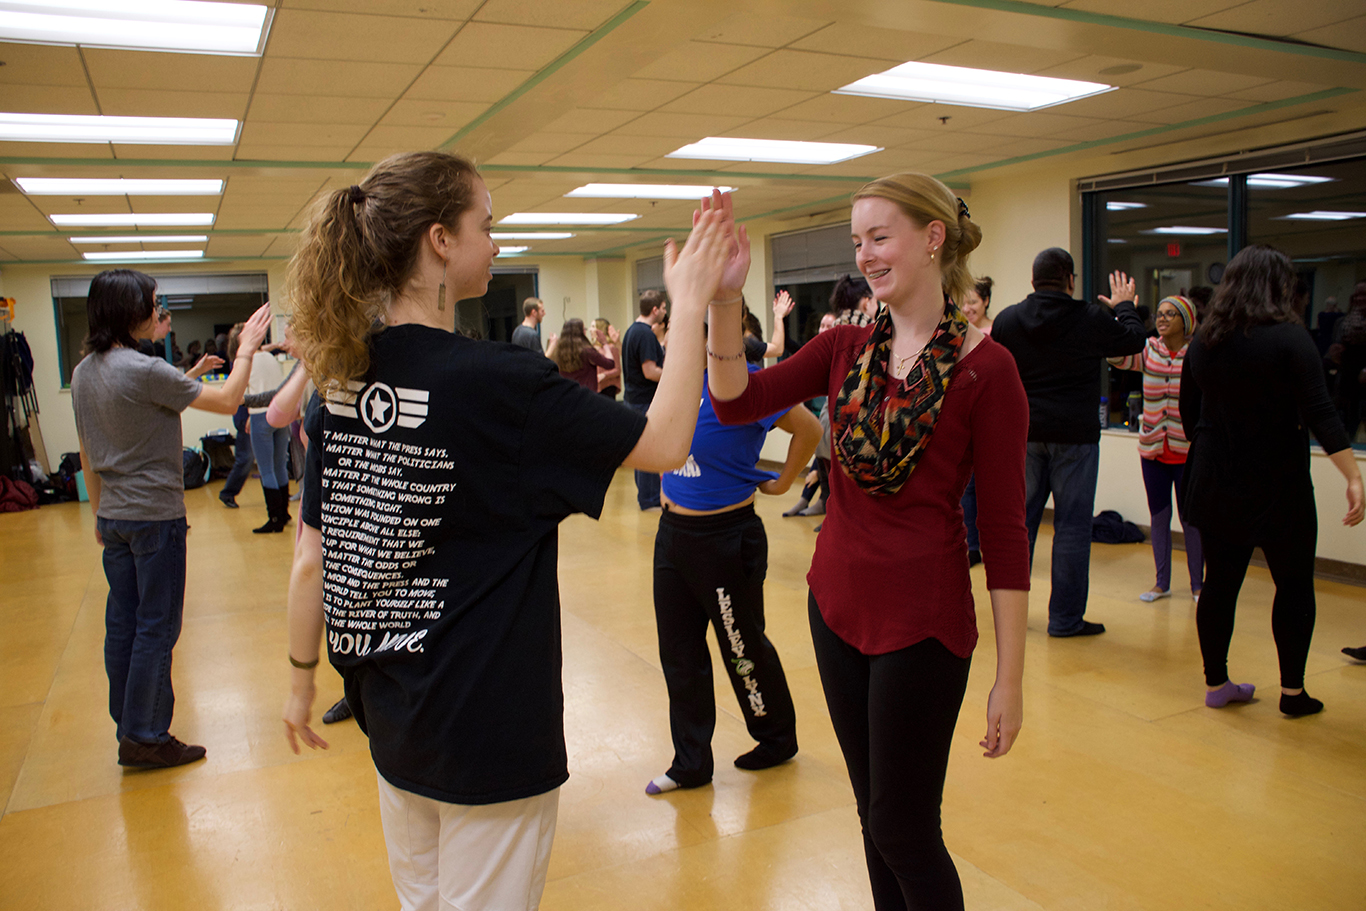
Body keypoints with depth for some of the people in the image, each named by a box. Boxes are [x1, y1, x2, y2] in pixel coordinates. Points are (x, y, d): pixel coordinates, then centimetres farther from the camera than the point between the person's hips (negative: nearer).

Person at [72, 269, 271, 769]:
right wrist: (246, 349, -3)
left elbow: (87, 453, 14)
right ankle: (145, 738, 9)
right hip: (155, 516, -8)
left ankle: (128, 729, 24)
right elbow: (227, 401, -15)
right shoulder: (145, 371, -19)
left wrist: (99, 513, 22)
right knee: (156, 627, 1)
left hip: (114, 517, 8)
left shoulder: (83, 373, 7)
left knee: (122, 624, 13)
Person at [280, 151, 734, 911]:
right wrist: (690, 306, -8)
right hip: (489, 729, -6)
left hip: (392, 716, 7)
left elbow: (313, 562, 2)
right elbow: (664, 445, -15)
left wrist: (303, 679, 15)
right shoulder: (497, 382, -22)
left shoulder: (342, 382, -3)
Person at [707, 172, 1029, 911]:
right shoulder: (845, 348, 3)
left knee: (902, 829, 6)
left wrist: (1010, 678, -10)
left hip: (923, 621, -5)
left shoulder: (986, 368, -11)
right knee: (873, 813, 19)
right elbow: (736, 402, -10)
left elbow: (1004, 531, -11)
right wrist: (723, 302, -24)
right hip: (837, 602, 5)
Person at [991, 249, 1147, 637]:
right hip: (1074, 435, -3)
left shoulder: (1007, 320, 1)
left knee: (1019, 518, 12)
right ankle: (1065, 617, 9)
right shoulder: (1093, 319, -7)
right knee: (1071, 525, 3)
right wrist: (1124, 306, 26)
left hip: (1023, 434, 4)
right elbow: (1135, 339, 11)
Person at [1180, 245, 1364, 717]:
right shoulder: (1289, 338, -12)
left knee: (1220, 582, 10)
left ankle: (1216, 683, 19)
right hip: (1278, 486, -4)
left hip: (1215, 484, 5)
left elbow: (1189, 414, 12)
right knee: (1294, 585, 10)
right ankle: (1292, 691, 15)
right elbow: (1319, 413, -20)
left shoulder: (1203, 341, 4)